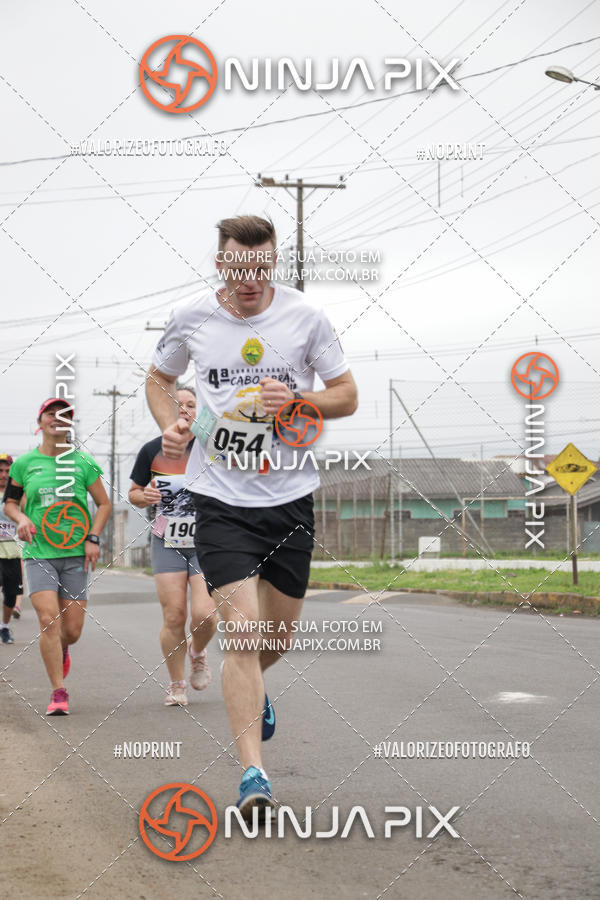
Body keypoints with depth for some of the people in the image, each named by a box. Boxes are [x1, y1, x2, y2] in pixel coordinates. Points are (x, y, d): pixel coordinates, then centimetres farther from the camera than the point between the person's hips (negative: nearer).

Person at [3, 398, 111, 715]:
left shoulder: (83, 463, 4)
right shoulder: (24, 463, 4)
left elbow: (104, 504, 11)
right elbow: (10, 501, 16)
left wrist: (93, 539, -1)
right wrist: (21, 518, -6)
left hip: (76, 554, 1)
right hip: (38, 553, -1)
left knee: (72, 630, 1)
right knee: (49, 619, -17)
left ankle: (60, 650, 40)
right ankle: (58, 693, -7)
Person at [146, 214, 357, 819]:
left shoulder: (306, 316, -4)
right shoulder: (191, 318, -3)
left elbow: (346, 396, 2)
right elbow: (159, 377, 16)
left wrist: (298, 400, -17)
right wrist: (170, 425, -4)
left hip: (290, 495, 2)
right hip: (220, 497, -2)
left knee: (280, 633, 14)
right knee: (242, 632, -14)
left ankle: (251, 690, 50)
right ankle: (252, 773, -9)